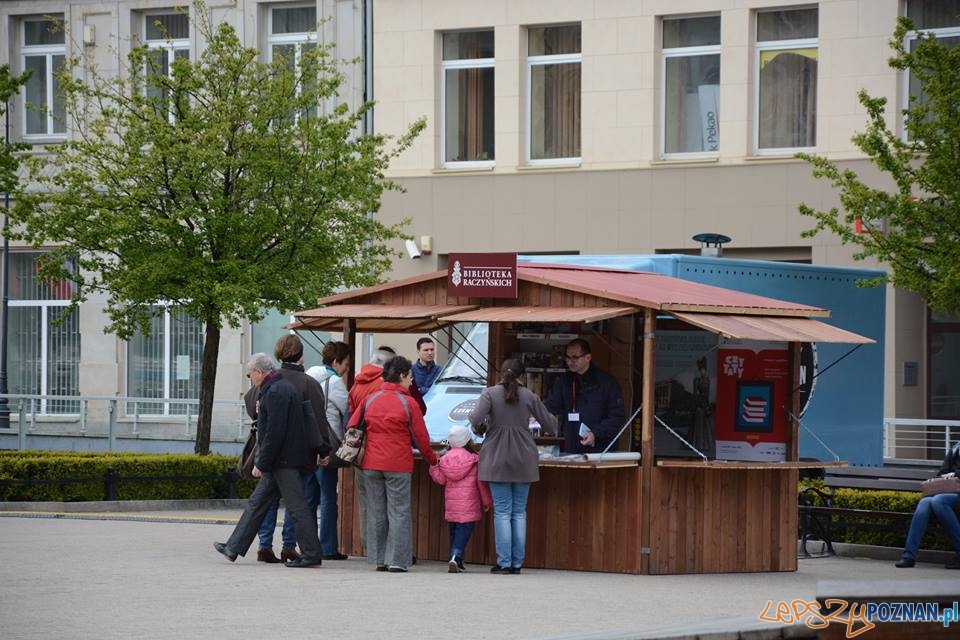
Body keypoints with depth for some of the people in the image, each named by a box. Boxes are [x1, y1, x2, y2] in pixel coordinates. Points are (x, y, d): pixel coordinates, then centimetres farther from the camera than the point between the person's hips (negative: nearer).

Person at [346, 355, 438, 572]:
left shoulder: (370, 399, 6)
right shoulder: (408, 403, -5)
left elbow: (352, 426, 9)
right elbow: (421, 436, 0)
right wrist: (431, 459, 15)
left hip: (370, 464, 4)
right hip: (398, 464, -4)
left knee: (376, 511, 10)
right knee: (399, 511, 0)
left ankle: (379, 559, 11)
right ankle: (397, 560, -4)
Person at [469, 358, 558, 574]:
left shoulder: (490, 393, -4)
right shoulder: (529, 396, 2)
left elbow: (476, 417, -18)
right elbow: (549, 424, 9)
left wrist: (480, 429, 4)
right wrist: (554, 423, 32)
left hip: (498, 459, -2)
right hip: (524, 459, 2)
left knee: (502, 512, 1)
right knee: (519, 512, 8)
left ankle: (504, 562, -4)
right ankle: (517, 562, 7)